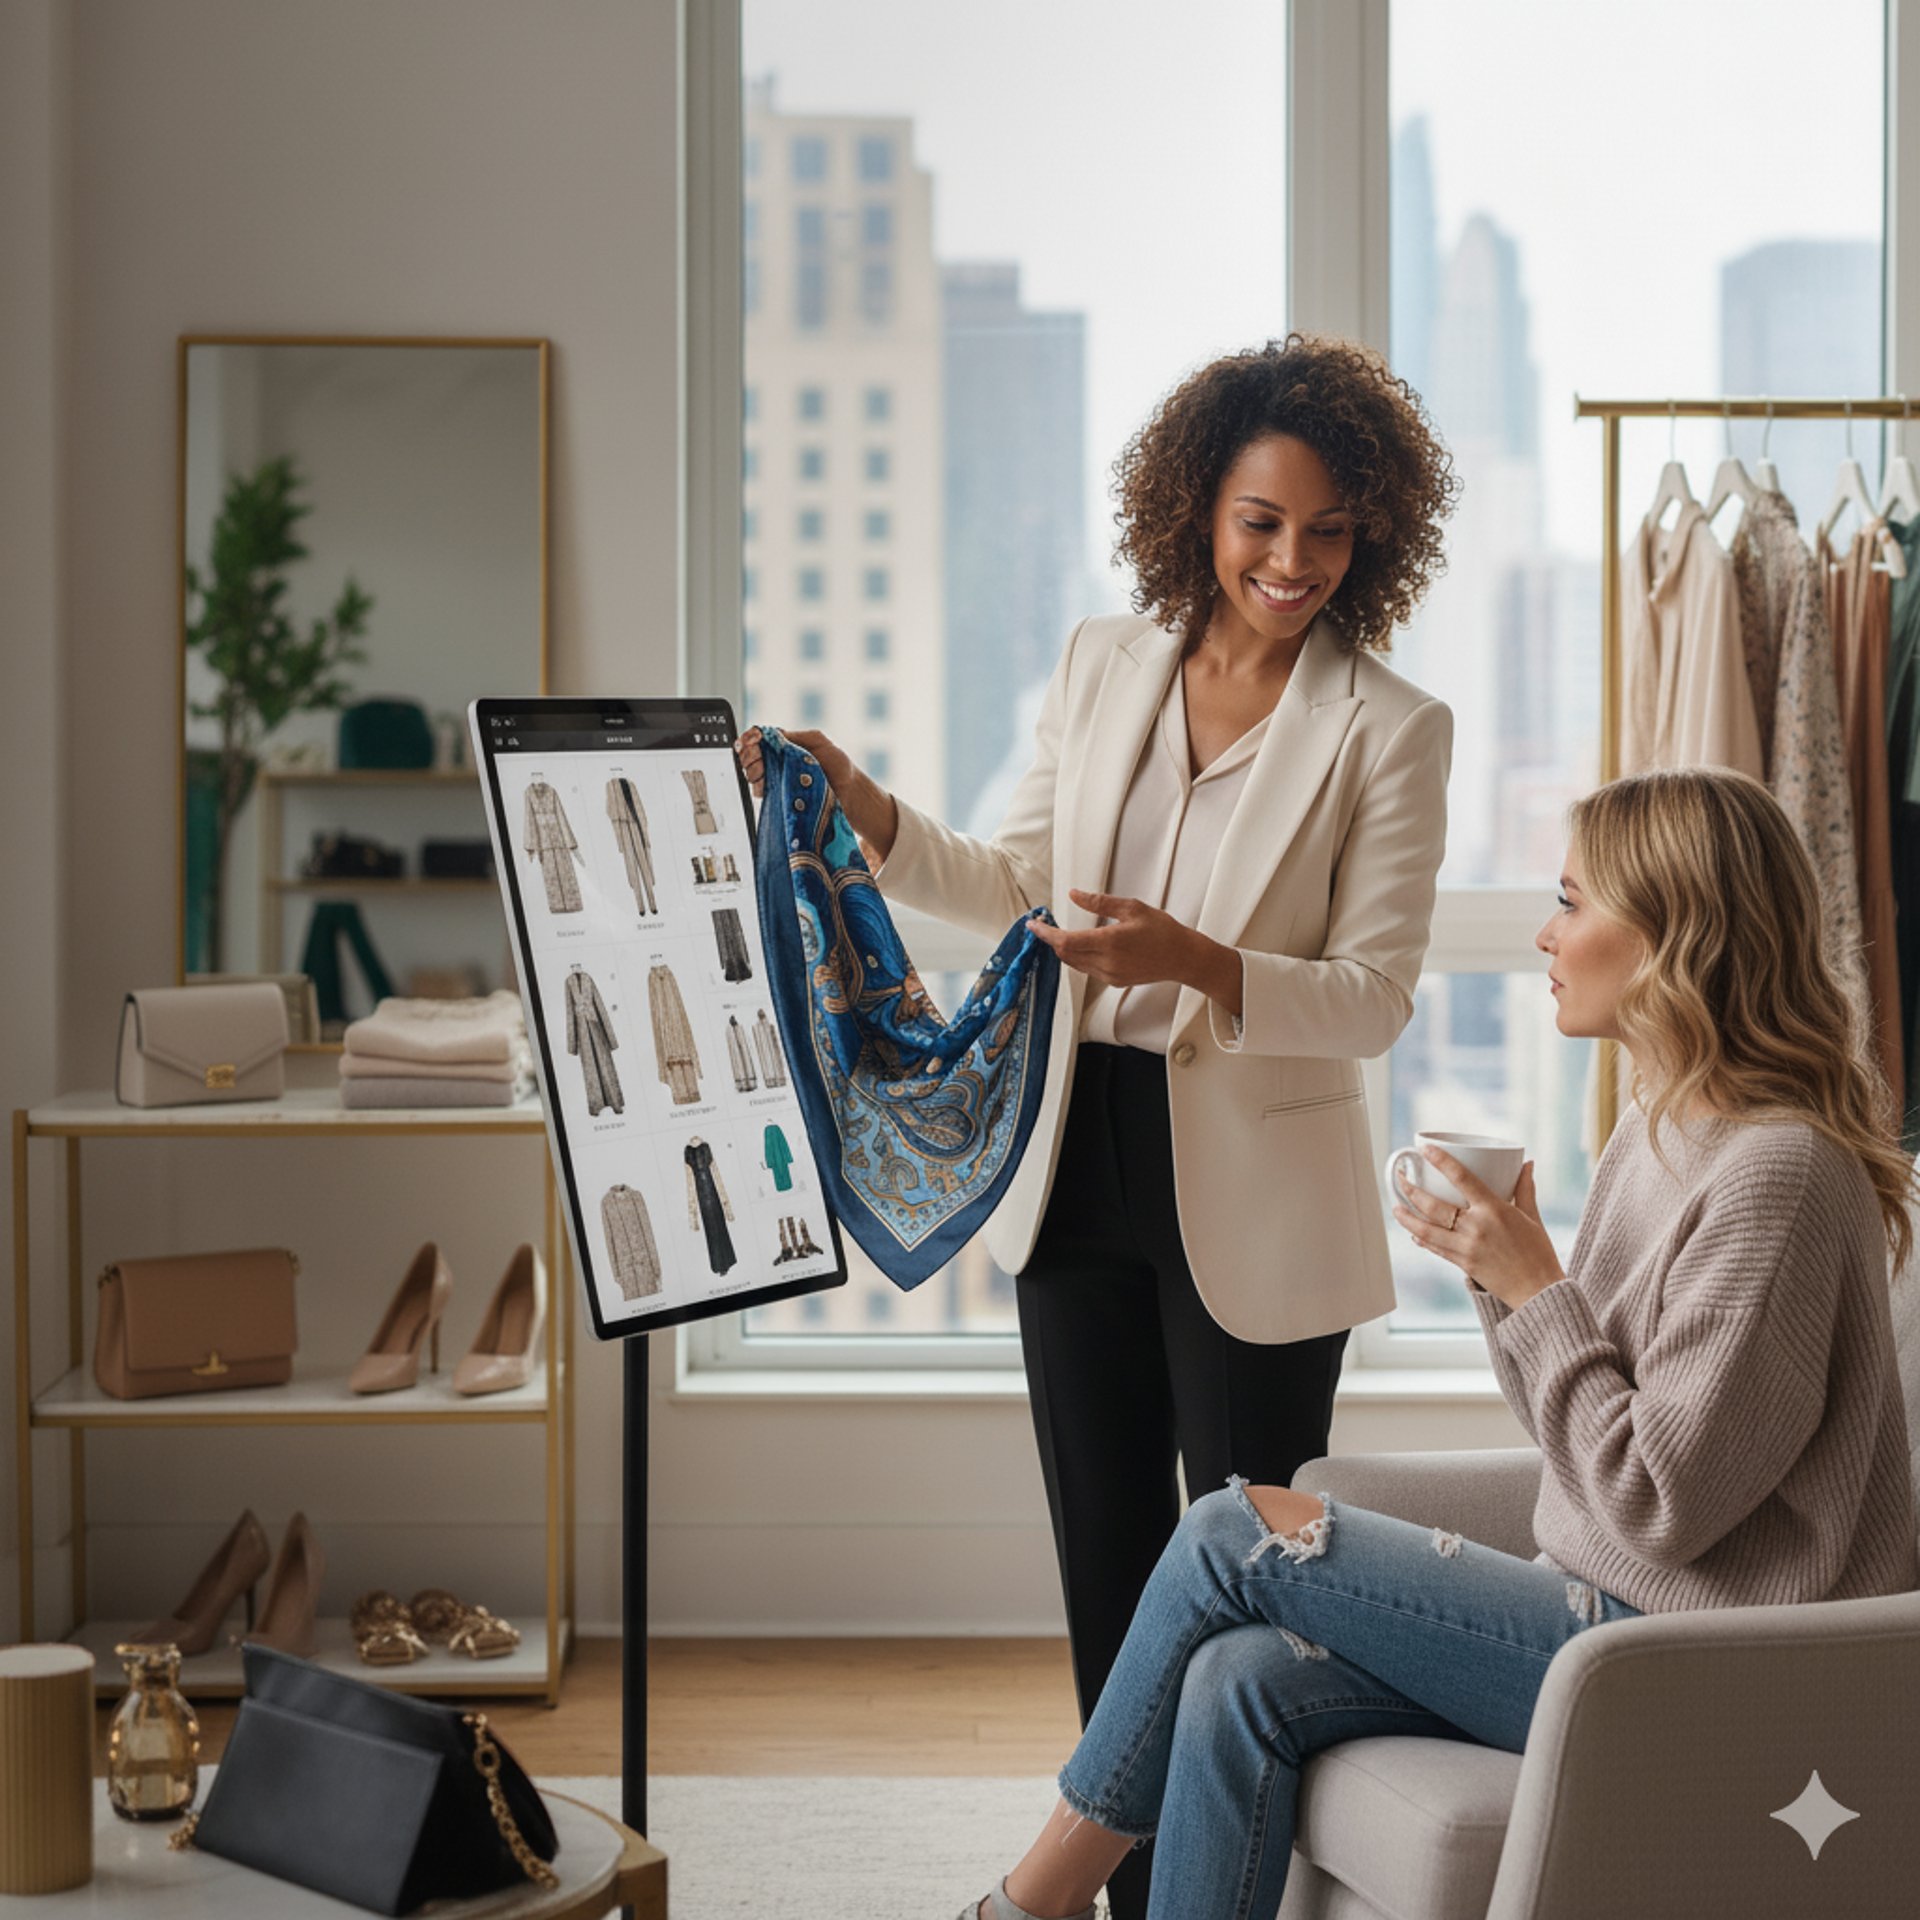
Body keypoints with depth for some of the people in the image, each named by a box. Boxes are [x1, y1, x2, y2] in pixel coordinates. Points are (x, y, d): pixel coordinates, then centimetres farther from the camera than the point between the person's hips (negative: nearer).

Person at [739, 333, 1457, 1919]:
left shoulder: (1390, 730, -10)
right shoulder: (1103, 663, 4)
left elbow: (1374, 999, -12)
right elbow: (1019, 885, 13)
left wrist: (1196, 961, -27)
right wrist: (869, 819, 1)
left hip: (1254, 1199, -5)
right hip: (1079, 1167, 5)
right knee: (1104, 1562, 14)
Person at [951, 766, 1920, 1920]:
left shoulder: (1777, 1173, -19)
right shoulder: (1655, 1136, 11)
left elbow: (1661, 1503, -20)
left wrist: (1536, 1290, -15)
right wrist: (1503, 1277, -1)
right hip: (1619, 1617, 9)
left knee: (1238, 1536, -9)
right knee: (1241, 1685, -9)